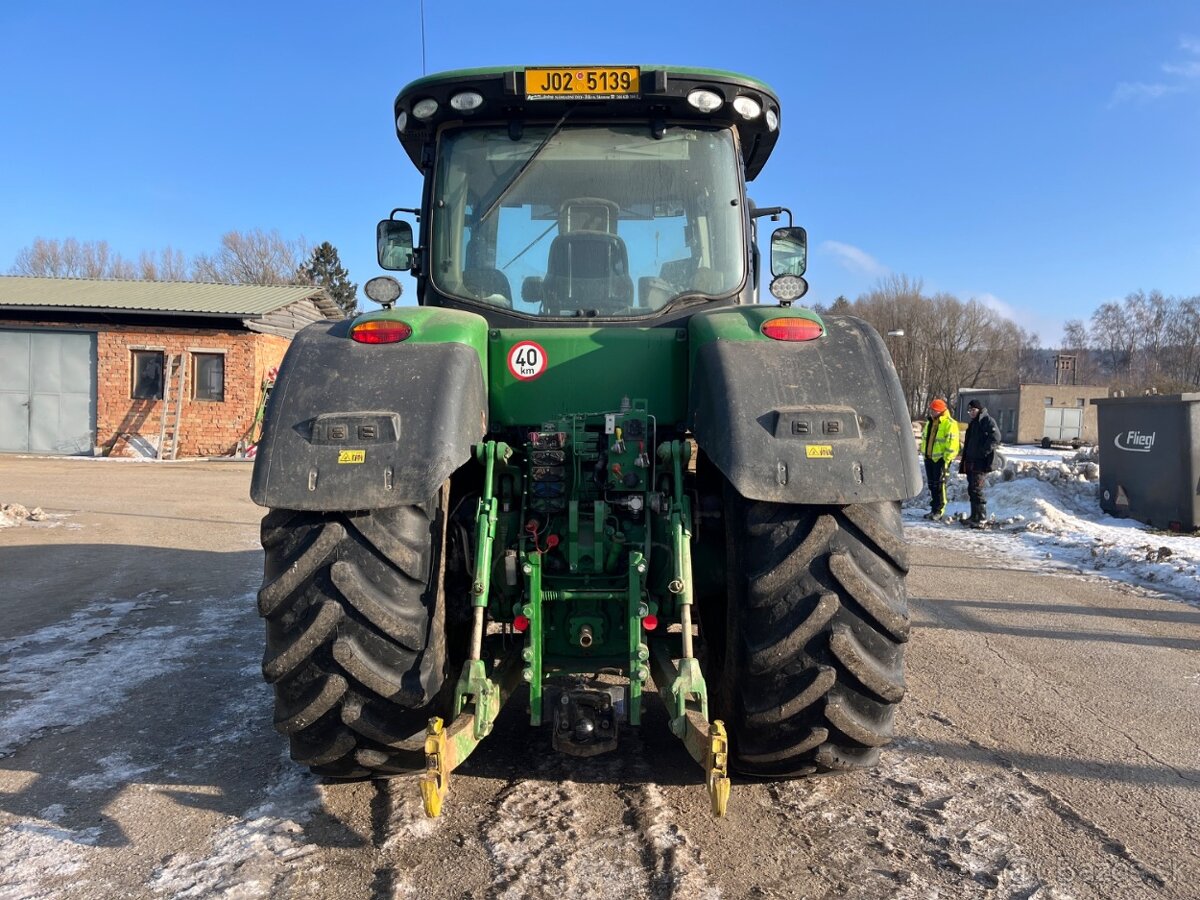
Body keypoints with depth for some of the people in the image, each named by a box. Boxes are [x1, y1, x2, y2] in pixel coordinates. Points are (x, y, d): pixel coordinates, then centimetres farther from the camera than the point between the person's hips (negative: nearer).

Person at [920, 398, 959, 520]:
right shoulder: (929, 422, 15)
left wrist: (946, 459, -18)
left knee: (939, 484, -6)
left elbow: (952, 443, -16)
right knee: (931, 484, 11)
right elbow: (925, 439, 24)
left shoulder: (949, 424, -11)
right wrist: (924, 453, 18)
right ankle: (933, 508, 19)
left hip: (940, 459, -8)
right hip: (929, 458, 8)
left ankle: (939, 510, 0)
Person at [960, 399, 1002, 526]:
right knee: (971, 490, 11)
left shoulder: (987, 420, -7)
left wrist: (983, 451, -22)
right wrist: (965, 461, 19)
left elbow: (995, 438, -21)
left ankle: (981, 517, -9)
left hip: (981, 463, -9)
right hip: (972, 463, 9)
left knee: (976, 489, -13)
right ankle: (974, 516, 18)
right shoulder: (972, 423, 21)